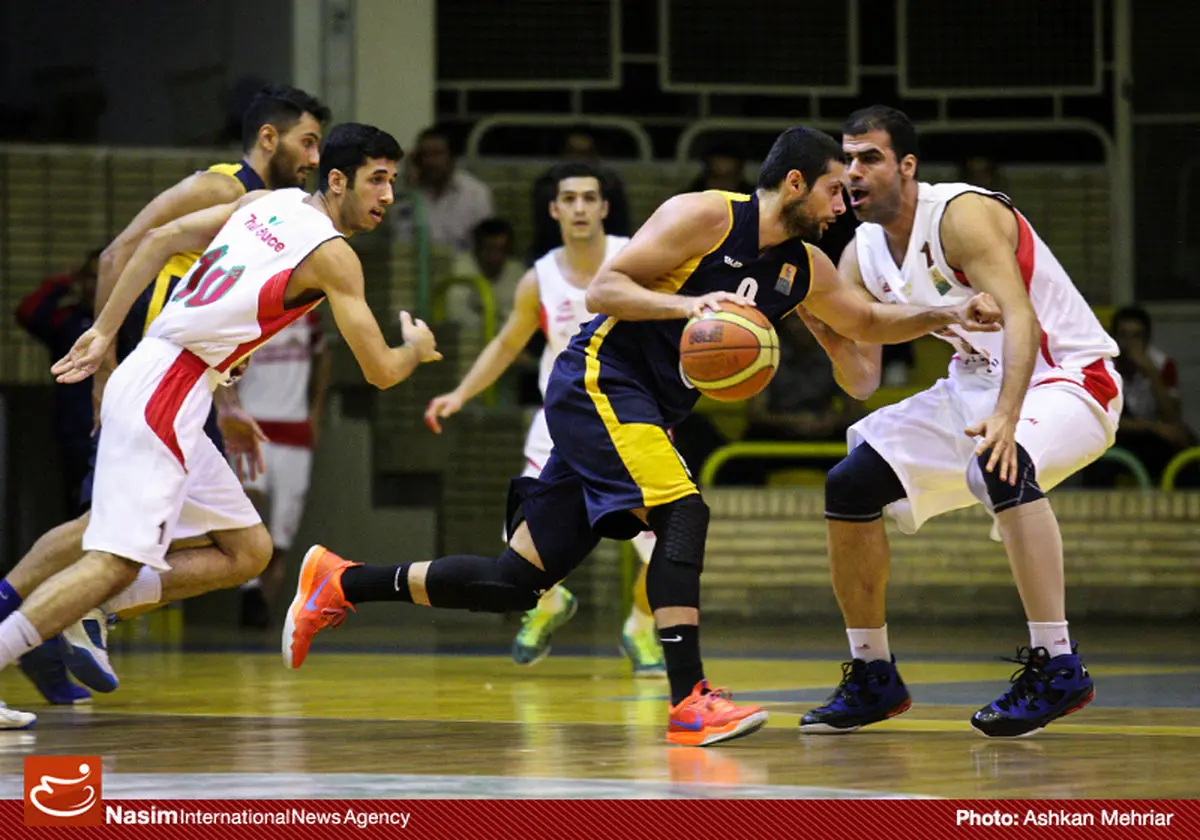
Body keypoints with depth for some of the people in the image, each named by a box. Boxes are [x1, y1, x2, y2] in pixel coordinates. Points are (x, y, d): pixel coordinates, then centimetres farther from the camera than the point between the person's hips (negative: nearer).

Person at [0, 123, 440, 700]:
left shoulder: (268, 203, 15)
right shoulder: (331, 254, -8)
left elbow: (163, 239, 13)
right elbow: (380, 371, -7)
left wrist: (106, 330, 14)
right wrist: (417, 349, 16)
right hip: (164, 396, -9)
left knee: (249, 550, 13)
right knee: (118, 562, -17)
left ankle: (84, 612, 6)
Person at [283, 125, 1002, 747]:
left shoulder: (804, 269, 11)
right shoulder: (706, 216, -12)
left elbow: (868, 322, 26)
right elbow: (603, 288, -14)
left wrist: (944, 317, 10)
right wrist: (689, 305, -28)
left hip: (645, 414, 8)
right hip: (599, 382, -8)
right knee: (684, 514, -25)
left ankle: (342, 583, 17)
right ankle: (690, 702, -27)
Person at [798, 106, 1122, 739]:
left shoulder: (961, 215, -23)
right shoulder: (862, 255, 1)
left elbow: (1020, 319, -35)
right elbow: (861, 381, 3)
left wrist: (1006, 416, -50)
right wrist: (826, 332, -18)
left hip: (1068, 377, -9)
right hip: (978, 383, 9)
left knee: (1000, 464, -39)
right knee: (848, 486, 0)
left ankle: (1057, 668, -35)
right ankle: (872, 679, 12)